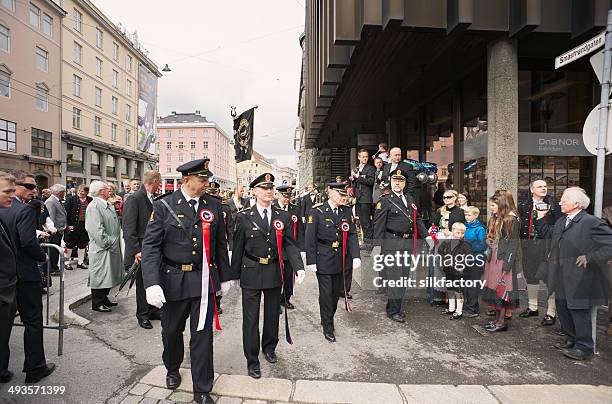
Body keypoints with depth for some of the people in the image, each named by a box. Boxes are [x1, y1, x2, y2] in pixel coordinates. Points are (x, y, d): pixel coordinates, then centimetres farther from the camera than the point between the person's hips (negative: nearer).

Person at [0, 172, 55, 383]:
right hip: (24, 273, -8)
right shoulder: (25, 210, -18)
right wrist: (42, 256, -8)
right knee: (33, 320, 3)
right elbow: (28, 241, -24)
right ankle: (35, 367, 12)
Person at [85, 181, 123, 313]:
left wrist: (116, 242, 14)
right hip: (101, 248, -9)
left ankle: (104, 299, 30)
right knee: (100, 276, 2)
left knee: (108, 276, 17)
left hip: (112, 247, 9)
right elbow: (96, 230, -22)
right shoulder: (94, 206, -16)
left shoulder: (108, 205, 14)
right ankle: (97, 303, 14)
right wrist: (108, 243, -17)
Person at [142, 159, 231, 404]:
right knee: (171, 331, 20)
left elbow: (220, 244, 6)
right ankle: (172, 369, 51)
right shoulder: (163, 206, -7)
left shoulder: (214, 205, 0)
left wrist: (225, 277, 9)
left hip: (204, 280, 1)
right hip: (173, 280, -1)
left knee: (202, 335, 7)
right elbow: (151, 245, -10)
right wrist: (152, 283, -19)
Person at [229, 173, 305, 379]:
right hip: (251, 273, -3)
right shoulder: (243, 217, -6)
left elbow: (289, 244, 0)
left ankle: (269, 348, 43)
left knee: (272, 314, 19)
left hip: (274, 272, 3)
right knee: (251, 318, 5)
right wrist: (234, 275, 2)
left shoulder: (282, 216, 1)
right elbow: (238, 248, -2)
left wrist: (299, 267, -14)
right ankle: (252, 361, 22)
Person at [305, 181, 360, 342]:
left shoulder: (347, 211, 4)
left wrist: (356, 256, -11)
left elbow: (352, 235, 1)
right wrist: (311, 261, -11)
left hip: (342, 259, 4)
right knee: (326, 294, 5)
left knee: (337, 292, 15)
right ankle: (328, 327, 22)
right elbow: (310, 238, -9)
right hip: (324, 259, -4)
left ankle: (329, 318, 39)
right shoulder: (317, 211, -9)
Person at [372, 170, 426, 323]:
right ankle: (394, 311, 6)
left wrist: (426, 236, 10)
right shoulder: (385, 201, -4)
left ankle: (393, 306, 26)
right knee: (394, 277, -4)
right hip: (392, 244, -7)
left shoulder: (410, 200, 17)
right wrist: (377, 245, -15)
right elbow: (378, 224, -9)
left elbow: (417, 220, 20)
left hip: (408, 244, 7)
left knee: (404, 276, 12)